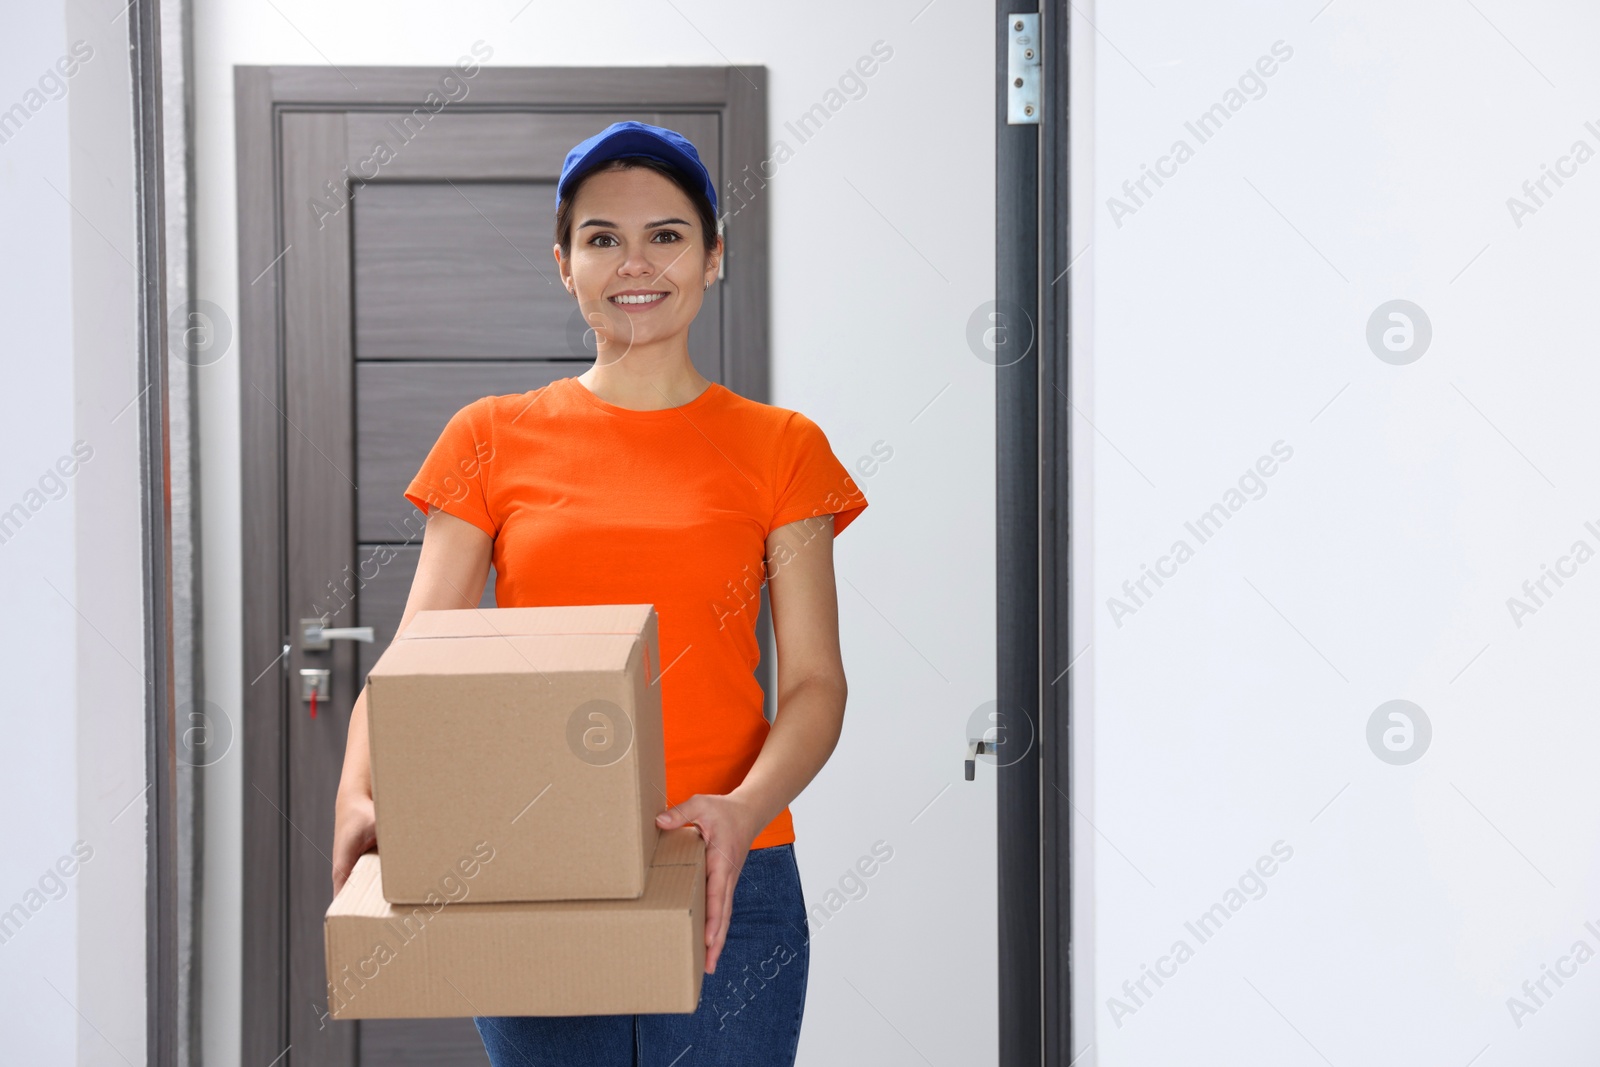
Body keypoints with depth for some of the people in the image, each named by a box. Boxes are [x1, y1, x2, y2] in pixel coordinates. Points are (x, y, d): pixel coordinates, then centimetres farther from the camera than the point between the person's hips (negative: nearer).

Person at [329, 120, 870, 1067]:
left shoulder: (779, 450, 5)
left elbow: (816, 684, -1)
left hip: (726, 889, 0)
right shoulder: (493, 442, 7)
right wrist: (359, 795, -18)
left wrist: (743, 809, -20)